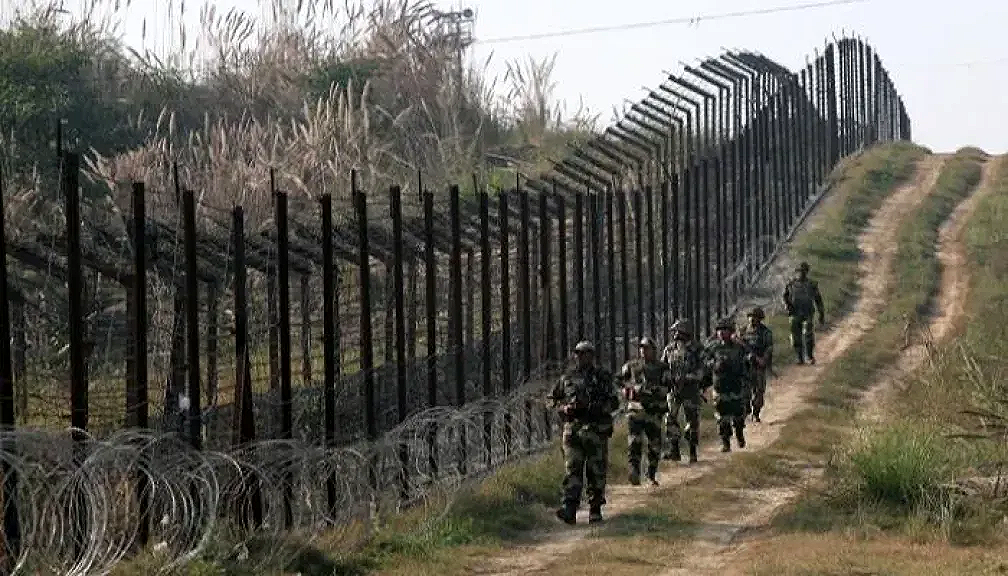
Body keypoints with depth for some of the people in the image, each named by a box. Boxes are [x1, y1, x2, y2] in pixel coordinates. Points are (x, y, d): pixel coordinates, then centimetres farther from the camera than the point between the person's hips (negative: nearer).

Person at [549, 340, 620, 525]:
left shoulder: (603, 377, 5)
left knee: (596, 471, 3)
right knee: (572, 469, -9)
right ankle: (569, 509, -17)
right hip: (572, 429, 1)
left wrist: (597, 407, -15)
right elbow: (554, 399, 17)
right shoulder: (567, 378, 12)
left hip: (596, 430, -1)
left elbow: (614, 402, 1)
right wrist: (566, 408, -4)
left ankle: (595, 509, 13)